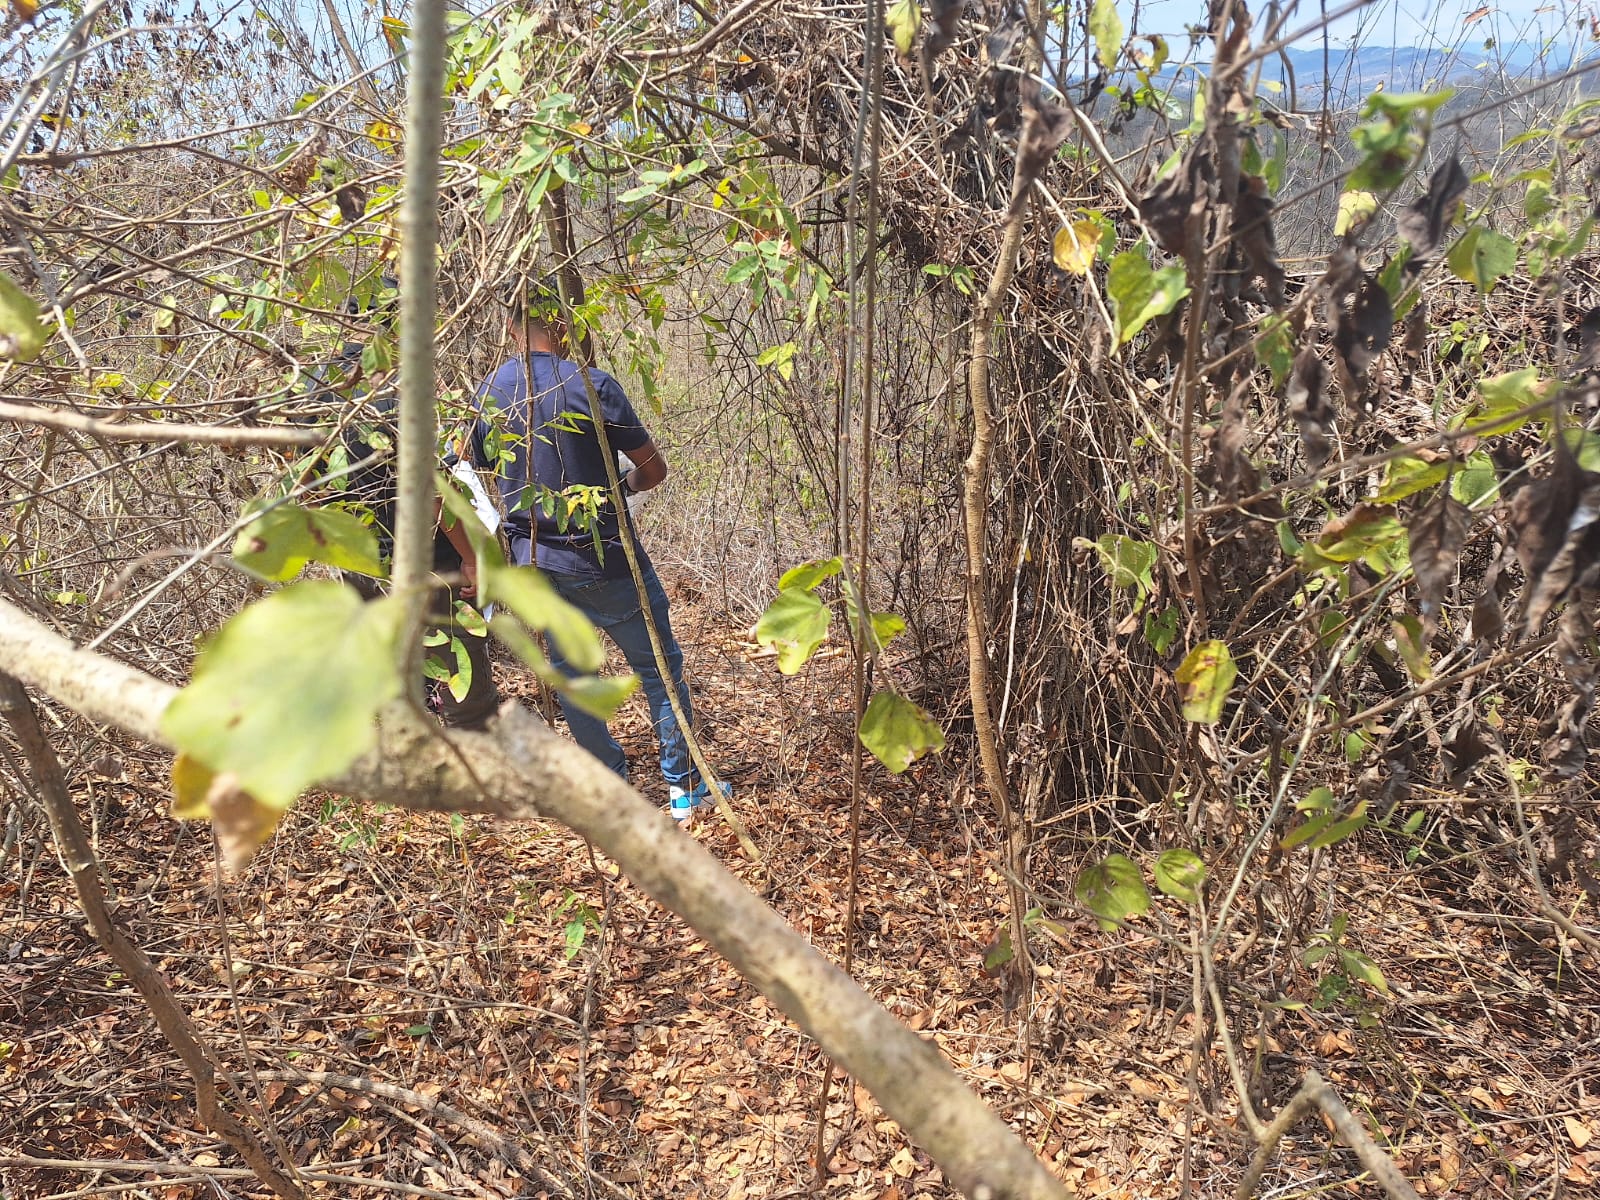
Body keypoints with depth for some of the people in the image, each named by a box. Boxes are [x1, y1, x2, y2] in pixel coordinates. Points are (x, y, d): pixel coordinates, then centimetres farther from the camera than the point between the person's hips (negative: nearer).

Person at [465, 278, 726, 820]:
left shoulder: (488, 393, 2)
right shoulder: (590, 385, -14)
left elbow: (479, 468, 15)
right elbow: (654, 469, -9)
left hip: (533, 560, 5)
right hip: (602, 558, -5)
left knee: (569, 673, 17)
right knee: (659, 666, 9)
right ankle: (685, 785, 14)